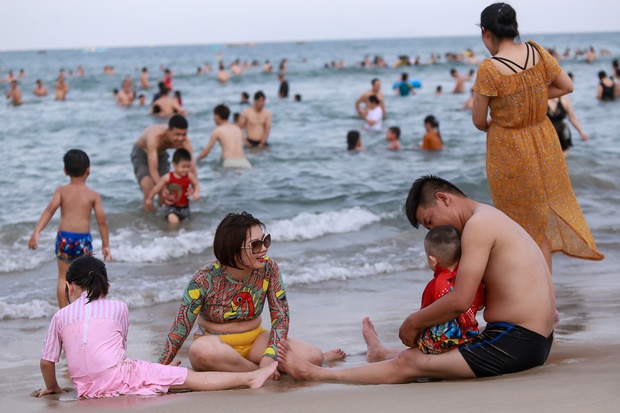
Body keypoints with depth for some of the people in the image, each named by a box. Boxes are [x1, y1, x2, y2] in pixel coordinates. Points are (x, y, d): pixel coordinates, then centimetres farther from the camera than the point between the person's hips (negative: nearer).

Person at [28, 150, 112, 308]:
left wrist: (36, 232, -18)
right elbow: (102, 221, -1)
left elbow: (50, 210, -11)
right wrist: (105, 245, 8)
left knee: (63, 277, 14)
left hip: (64, 237, 1)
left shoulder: (61, 191, 3)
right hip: (84, 238, -1)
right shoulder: (93, 195, 3)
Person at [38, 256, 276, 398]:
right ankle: (249, 377, 5)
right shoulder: (118, 308, 9)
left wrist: (52, 387, 28)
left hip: (87, 390, 2)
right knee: (190, 378, 3)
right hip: (120, 374, -2)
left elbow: (46, 362, 9)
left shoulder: (60, 317, 8)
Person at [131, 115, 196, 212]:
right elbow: (153, 170, -48)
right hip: (141, 154, -4)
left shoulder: (185, 143, -31)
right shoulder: (154, 137, -44)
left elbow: (192, 170, -35)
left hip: (161, 154, 4)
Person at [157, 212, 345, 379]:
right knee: (202, 351, -40)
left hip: (255, 340, 1)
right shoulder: (205, 279, -17)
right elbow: (180, 328, -13)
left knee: (312, 356, -24)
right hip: (215, 343, -1)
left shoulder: (268, 269, -9)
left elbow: (280, 315, -6)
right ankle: (260, 371, -18)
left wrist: (270, 356, -21)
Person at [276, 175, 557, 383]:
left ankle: (313, 373, 7)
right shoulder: (491, 218, 19)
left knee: (409, 364, -1)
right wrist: (427, 323, 9)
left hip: (512, 344, -10)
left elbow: (460, 301, -18)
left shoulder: (479, 224, -13)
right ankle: (382, 354, 60)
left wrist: (414, 323, -4)